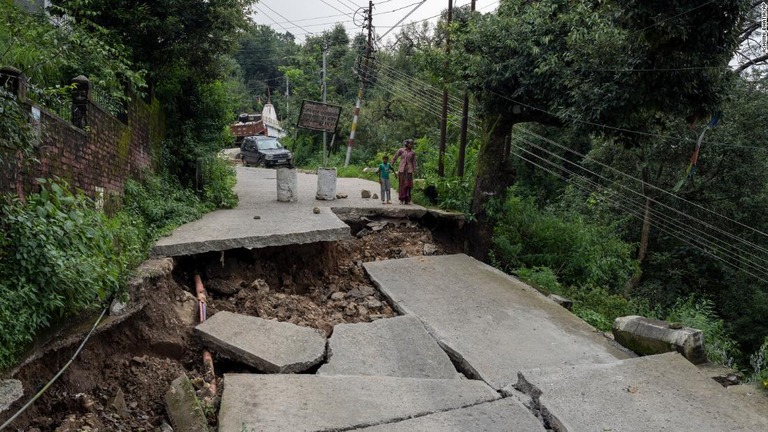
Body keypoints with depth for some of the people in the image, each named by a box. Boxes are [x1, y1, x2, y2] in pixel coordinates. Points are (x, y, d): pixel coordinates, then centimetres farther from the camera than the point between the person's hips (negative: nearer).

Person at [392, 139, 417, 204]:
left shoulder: (412, 153, 6)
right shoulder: (401, 150, 2)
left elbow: (414, 162, 8)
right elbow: (395, 157, 13)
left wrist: (414, 171, 3)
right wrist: (392, 164, 21)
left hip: (409, 170, 1)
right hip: (402, 169, -1)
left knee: (408, 184, -2)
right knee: (402, 184, 0)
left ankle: (407, 200, 4)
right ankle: (401, 199, 7)